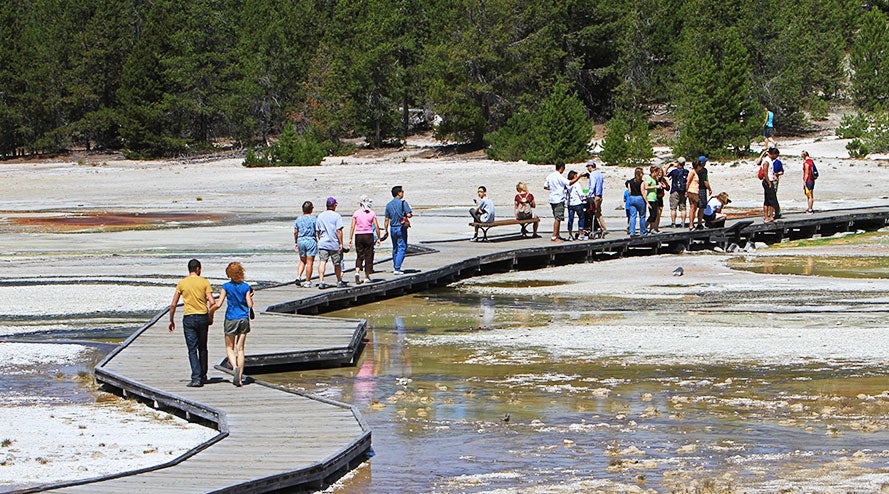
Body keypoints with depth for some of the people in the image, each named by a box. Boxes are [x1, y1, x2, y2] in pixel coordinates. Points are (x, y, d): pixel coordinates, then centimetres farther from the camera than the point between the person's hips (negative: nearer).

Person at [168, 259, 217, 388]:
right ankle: (203, 376, 25)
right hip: (203, 317, 1)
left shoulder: (182, 283, 1)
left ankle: (196, 378, -13)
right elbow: (212, 302, -8)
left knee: (192, 349, -2)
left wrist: (171, 320, 11)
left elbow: (173, 305, 1)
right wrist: (210, 317, 7)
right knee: (202, 348, 16)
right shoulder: (204, 282, -1)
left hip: (188, 318, -1)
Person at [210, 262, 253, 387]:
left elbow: (218, 304, -12)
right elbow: (250, 305, -4)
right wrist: (250, 297, 16)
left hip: (231, 319, -2)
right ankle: (239, 378, 3)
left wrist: (209, 311, 5)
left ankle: (235, 367, -19)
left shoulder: (226, 287, -8)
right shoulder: (246, 287, -1)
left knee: (229, 348, 10)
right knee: (240, 349, 7)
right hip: (244, 319, 2)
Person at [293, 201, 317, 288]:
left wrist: (295, 243, 19)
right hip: (311, 240, -4)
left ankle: (298, 276, 1)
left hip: (300, 240, 4)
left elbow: (295, 232, 8)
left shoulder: (298, 219, 4)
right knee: (309, 262, 1)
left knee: (302, 261, 18)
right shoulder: (313, 219, -8)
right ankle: (307, 282, 1)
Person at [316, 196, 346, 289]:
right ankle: (339, 282, 24)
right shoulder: (336, 216, -6)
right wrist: (341, 243, -7)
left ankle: (321, 281, -22)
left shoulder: (320, 216, 8)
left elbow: (318, 231, 14)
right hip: (334, 244, -2)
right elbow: (339, 230, -11)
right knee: (337, 264, 11)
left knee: (322, 262, -7)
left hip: (323, 244, 2)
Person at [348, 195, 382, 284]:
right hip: (369, 235, -1)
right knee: (368, 256, 8)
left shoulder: (356, 213, -2)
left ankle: (357, 272, -13)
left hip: (358, 236, 1)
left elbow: (353, 227, -4)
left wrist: (350, 239, -1)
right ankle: (367, 277, 10)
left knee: (359, 256, 11)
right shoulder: (372, 213, -3)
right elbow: (377, 227, -3)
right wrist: (378, 239, 5)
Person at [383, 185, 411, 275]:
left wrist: (386, 231, 13)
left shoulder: (388, 205, 7)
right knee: (402, 248, -3)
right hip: (401, 228, -6)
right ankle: (397, 268, -11)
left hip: (392, 228, 6)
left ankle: (395, 267, 25)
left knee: (395, 248, 18)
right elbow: (409, 215, -17)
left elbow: (387, 219, 8)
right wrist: (411, 214, 7)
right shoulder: (403, 202, -9)